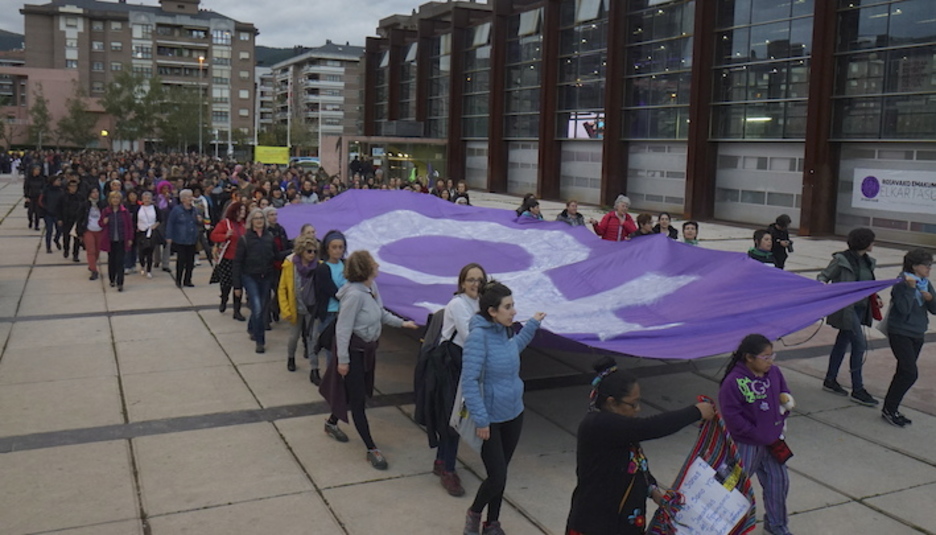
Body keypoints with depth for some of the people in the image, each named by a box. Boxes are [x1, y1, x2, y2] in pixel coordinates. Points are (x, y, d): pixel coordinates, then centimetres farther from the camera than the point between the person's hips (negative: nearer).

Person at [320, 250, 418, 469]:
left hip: (368, 348, 9)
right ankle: (372, 449, 7)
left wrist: (401, 322, 18)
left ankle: (332, 423, 47)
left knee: (353, 392, 23)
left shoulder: (371, 287, -2)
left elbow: (381, 312, 16)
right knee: (358, 400, 1)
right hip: (354, 351, -9)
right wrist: (342, 359, -21)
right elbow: (343, 328, -24)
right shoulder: (354, 294, -27)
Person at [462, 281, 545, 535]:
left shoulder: (504, 330, -1)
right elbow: (469, 382, -24)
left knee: (500, 474, 17)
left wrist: (532, 325, 24)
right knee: (496, 476, -4)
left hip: (514, 414, 7)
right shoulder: (479, 335, -24)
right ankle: (474, 513, 26)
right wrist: (481, 420, -23)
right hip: (491, 419, -7)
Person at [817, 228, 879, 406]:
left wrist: (875, 297, 6)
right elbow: (823, 276, -10)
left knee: (843, 343, 15)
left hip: (860, 308, 8)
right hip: (846, 309, -8)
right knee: (859, 344, -11)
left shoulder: (868, 261, 11)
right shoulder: (841, 260, -12)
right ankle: (857, 390, -4)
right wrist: (823, 284, -32)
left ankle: (830, 381, 26)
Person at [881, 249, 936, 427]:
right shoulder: (901, 285, -14)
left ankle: (890, 408, 21)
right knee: (910, 373, -13)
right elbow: (904, 309, -24)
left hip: (917, 335, 8)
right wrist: (910, 288, -28)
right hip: (900, 334, -8)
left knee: (903, 373, 12)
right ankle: (889, 409, -3)